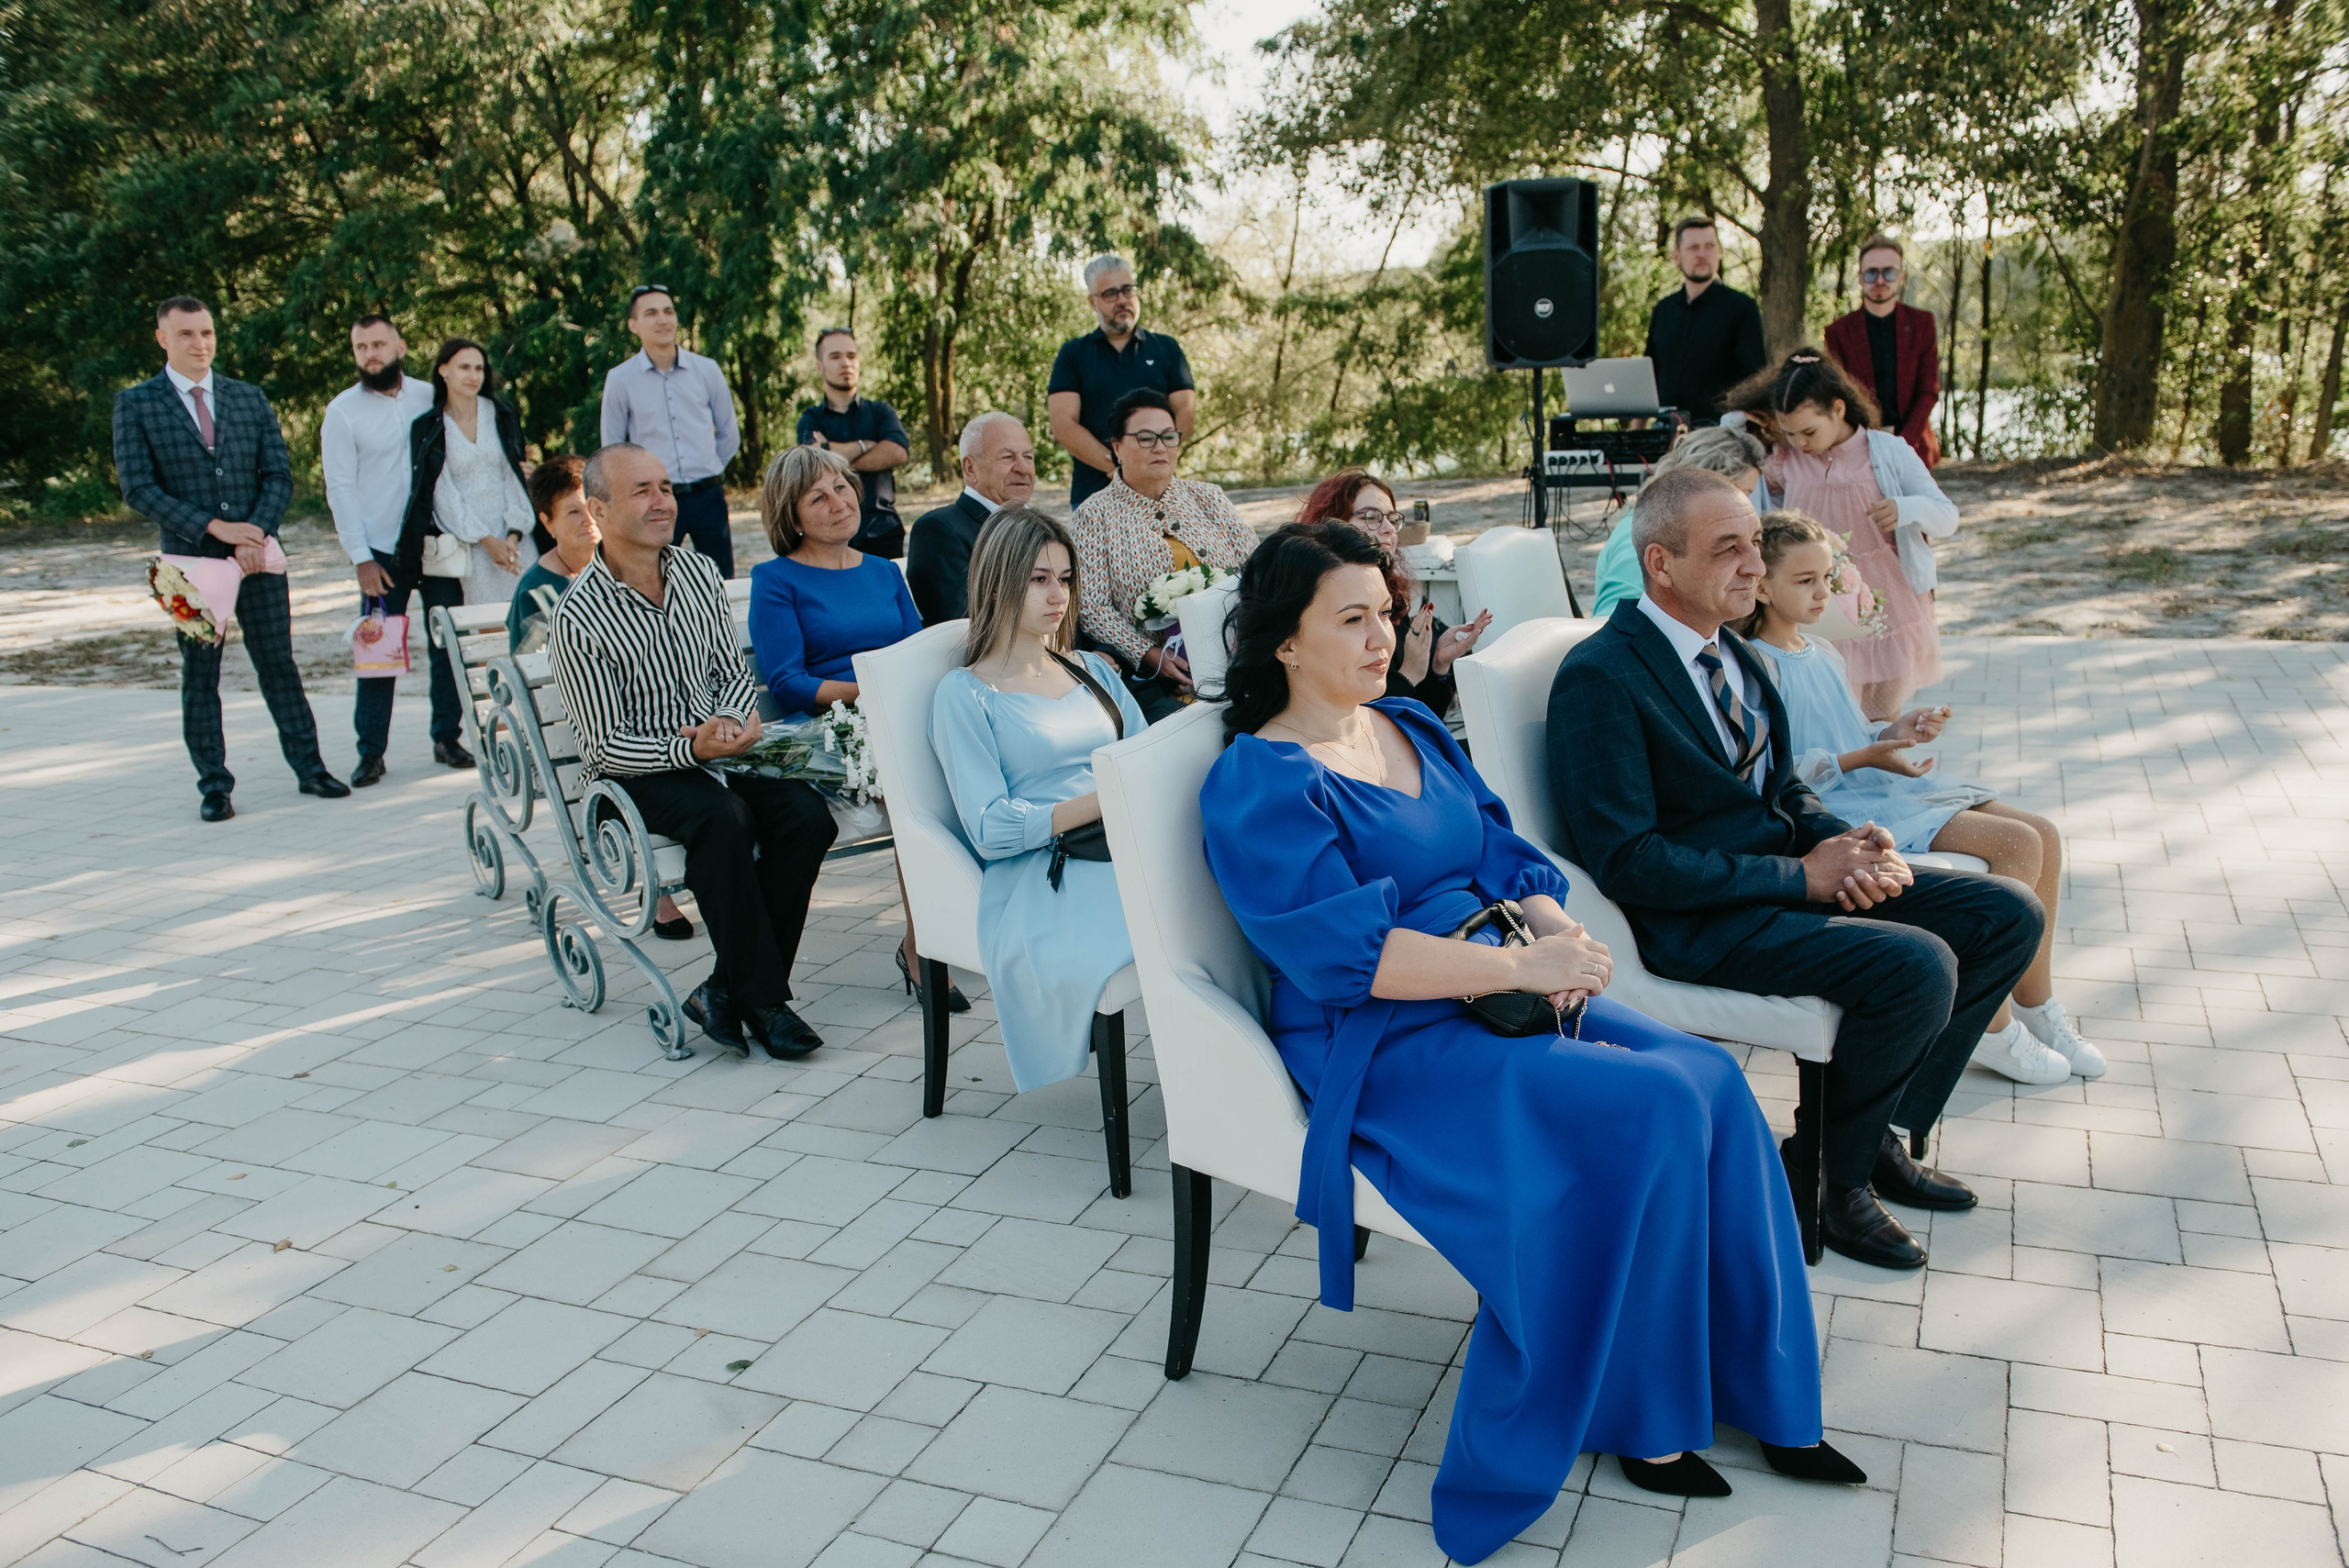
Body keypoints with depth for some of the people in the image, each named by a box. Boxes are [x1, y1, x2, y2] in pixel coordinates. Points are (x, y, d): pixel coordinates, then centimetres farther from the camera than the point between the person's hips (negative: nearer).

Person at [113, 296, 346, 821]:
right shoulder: (135, 404, 1)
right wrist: (212, 527, -16)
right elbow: (138, 487, -7)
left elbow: (279, 474, 5)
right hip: (191, 560, -2)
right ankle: (214, 787, 12)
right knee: (199, 676, 5)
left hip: (258, 557, 2)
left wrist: (255, 534, -11)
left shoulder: (249, 397, 9)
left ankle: (310, 768, 14)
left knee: (280, 665, 6)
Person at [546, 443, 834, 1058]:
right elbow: (605, 746, -12)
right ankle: (763, 999, -24)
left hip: (716, 749, 5)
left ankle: (727, 990, -14)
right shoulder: (579, 618, -12)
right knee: (723, 819, -35)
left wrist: (729, 720, -11)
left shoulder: (700, 573, 6)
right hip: (637, 774, -5)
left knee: (807, 813, -23)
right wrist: (691, 750, -27)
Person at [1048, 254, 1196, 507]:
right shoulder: (1073, 354, 12)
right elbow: (1063, 424, 0)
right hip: (1092, 493, -1)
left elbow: (1185, 412, 6)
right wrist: (1117, 465, -13)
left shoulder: (1166, 348, 16)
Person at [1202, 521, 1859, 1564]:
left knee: (1711, 1080, -13)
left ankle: (1757, 1391, 1)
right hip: (1385, 1048, -7)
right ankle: (1638, 1417, -3)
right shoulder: (1259, 785, -9)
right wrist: (1522, 966, -23)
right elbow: (1344, 951, -20)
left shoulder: (1412, 727, 16)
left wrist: (1560, 935, -9)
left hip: (1501, 997, 8)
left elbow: (1507, 859, 14)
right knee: (1653, 1109, -22)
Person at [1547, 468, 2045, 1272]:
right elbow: (1627, 861, -23)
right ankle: (1828, 1178, -1)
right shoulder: (1599, 677, -18)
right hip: (1697, 918, -10)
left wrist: (1850, 844, -5)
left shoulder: (1726, 646, 10)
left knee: (2007, 916, 5)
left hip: (1788, 870, 10)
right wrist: (1801, 875, -20)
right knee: (1919, 965, -26)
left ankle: (1881, 1135, 13)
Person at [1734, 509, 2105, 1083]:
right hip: (1837, 810, -9)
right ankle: (1991, 1027, -8)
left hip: (1879, 787, 9)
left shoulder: (1824, 654, 17)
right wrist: (1863, 758, -21)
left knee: (2045, 835, -2)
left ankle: (2036, 1005, 12)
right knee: (2018, 843, -19)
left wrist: (1897, 731, 4)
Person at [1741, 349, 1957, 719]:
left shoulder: (1889, 453, -7)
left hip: (1891, 610, 0)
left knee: (1885, 722, 14)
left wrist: (1907, 508, -26)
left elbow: (1947, 518, -7)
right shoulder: (1785, 463, -2)